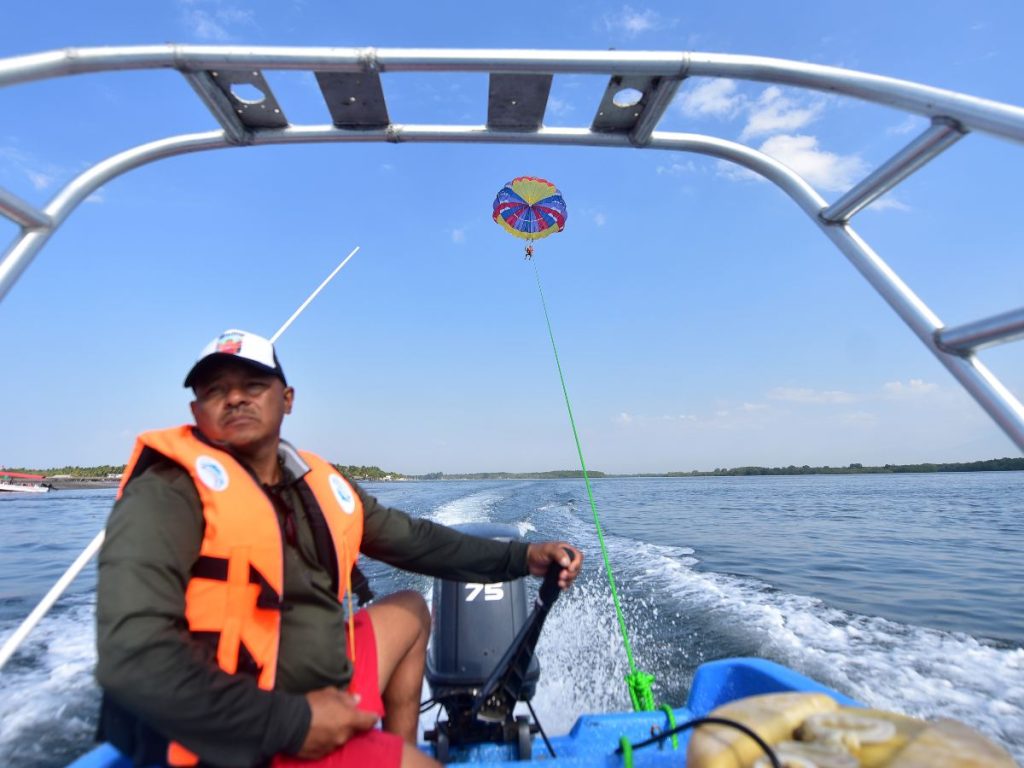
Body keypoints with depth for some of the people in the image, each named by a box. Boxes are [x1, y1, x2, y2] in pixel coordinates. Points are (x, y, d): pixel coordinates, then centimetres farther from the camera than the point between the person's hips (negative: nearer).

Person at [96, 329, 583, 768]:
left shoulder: (319, 485, 1)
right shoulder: (170, 492, -19)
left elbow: (414, 540, 7)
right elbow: (131, 657, -28)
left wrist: (520, 557, 3)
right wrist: (291, 722, -25)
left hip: (320, 690, 8)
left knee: (411, 610, 20)